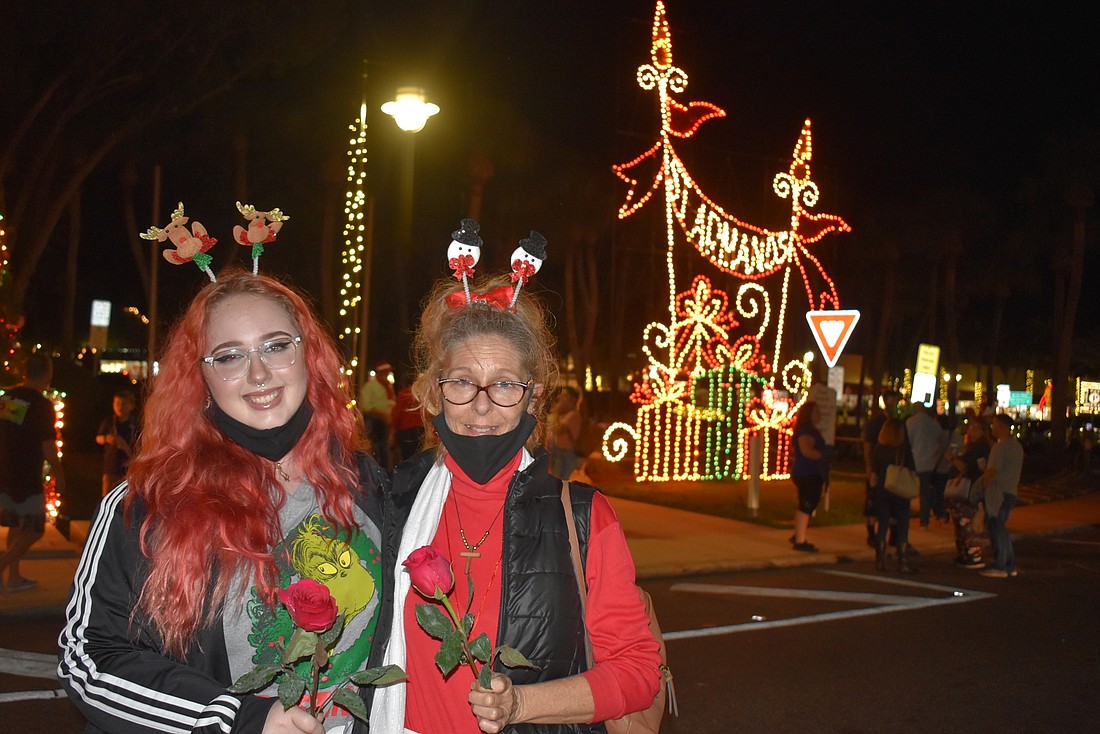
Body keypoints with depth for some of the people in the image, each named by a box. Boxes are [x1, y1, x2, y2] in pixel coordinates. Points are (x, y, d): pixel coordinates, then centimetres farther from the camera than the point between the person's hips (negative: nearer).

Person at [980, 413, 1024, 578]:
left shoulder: (1000, 446, -16)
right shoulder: (1017, 446, 14)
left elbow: (991, 472, -20)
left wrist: (982, 487, -10)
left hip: (998, 493, -9)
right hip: (1011, 493, 9)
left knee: (996, 529, -4)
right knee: (1001, 528, 16)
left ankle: (999, 567, -3)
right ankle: (1010, 565, 18)